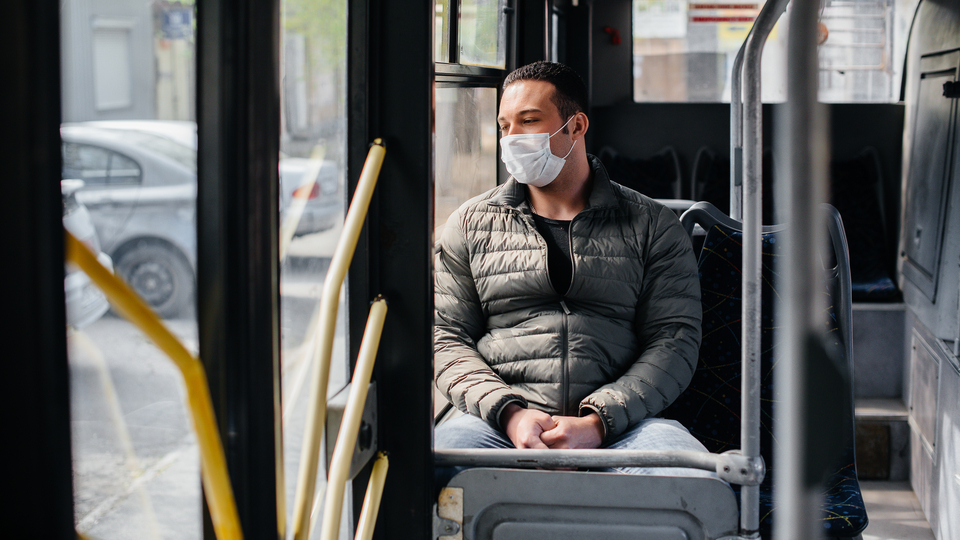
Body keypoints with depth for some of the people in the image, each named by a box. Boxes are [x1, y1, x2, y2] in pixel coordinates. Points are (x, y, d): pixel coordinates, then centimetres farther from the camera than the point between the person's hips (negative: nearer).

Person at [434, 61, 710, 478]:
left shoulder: (652, 225, 13)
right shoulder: (470, 224, 18)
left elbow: (675, 339, 4)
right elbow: (447, 338, 12)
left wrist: (597, 421, -12)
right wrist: (509, 412, -9)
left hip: (619, 423, 0)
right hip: (500, 423, 1)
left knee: (701, 482, -33)